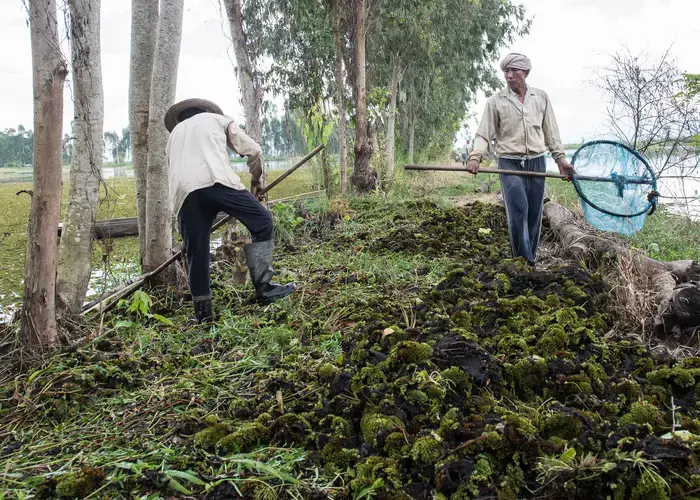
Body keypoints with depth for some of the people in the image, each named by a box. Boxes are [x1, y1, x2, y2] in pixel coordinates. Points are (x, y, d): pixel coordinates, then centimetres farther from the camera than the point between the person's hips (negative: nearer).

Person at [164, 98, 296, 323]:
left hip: (183, 190, 4)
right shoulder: (218, 119, 30)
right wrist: (256, 181, 38)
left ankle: (202, 312, 14)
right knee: (262, 222, 5)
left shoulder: (175, 133, 40)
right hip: (216, 180, -4)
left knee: (196, 252, 10)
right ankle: (263, 287, -4)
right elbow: (254, 150, 23)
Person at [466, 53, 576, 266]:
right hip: (510, 163, -3)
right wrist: (475, 157, -18)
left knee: (534, 215, 4)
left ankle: (531, 259, 16)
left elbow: (551, 131, 14)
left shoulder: (541, 97, 9)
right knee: (518, 210, -15)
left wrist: (560, 158, 8)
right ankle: (523, 262, -9)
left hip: (536, 162, 3)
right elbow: (484, 134, -2)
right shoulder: (496, 101, 1)